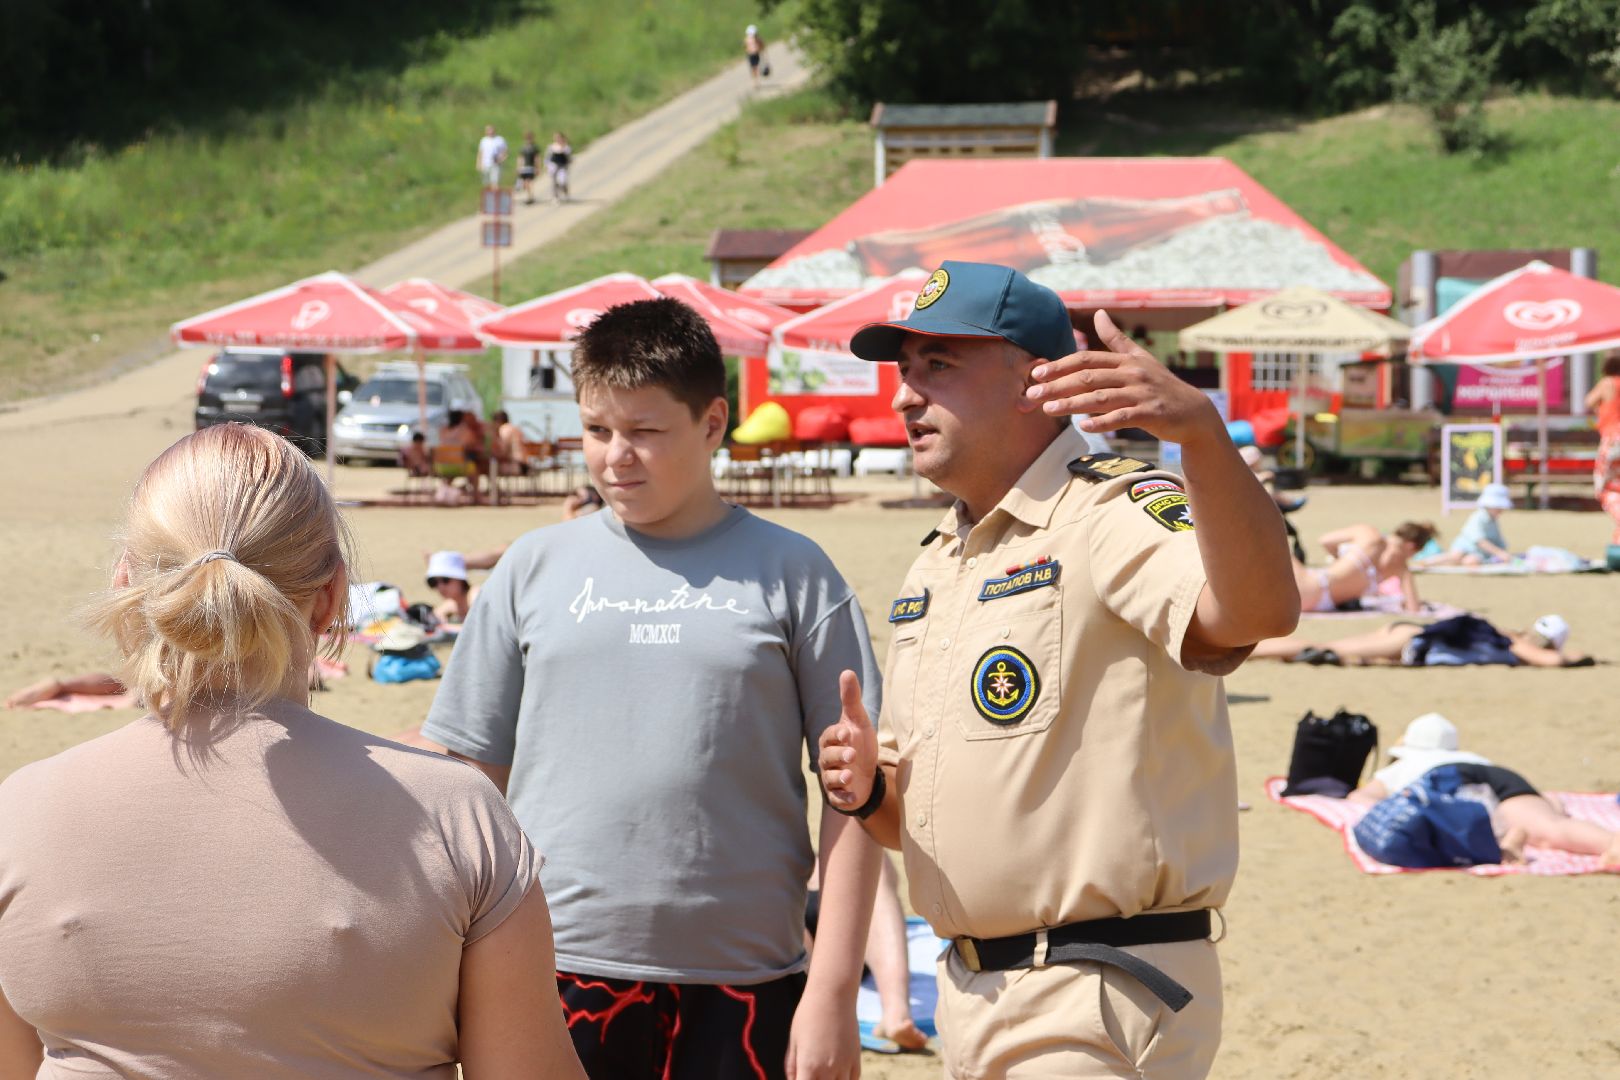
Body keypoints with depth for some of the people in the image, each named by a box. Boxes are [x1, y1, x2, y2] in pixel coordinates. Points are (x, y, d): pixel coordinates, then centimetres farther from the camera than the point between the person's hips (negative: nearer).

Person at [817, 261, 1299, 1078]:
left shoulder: (1111, 515, -12)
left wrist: (1200, 430, -50)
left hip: (1101, 1007, -8)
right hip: (970, 997, 8)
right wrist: (868, 791, -1)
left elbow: (1260, 610, -35)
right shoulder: (932, 566, 15)